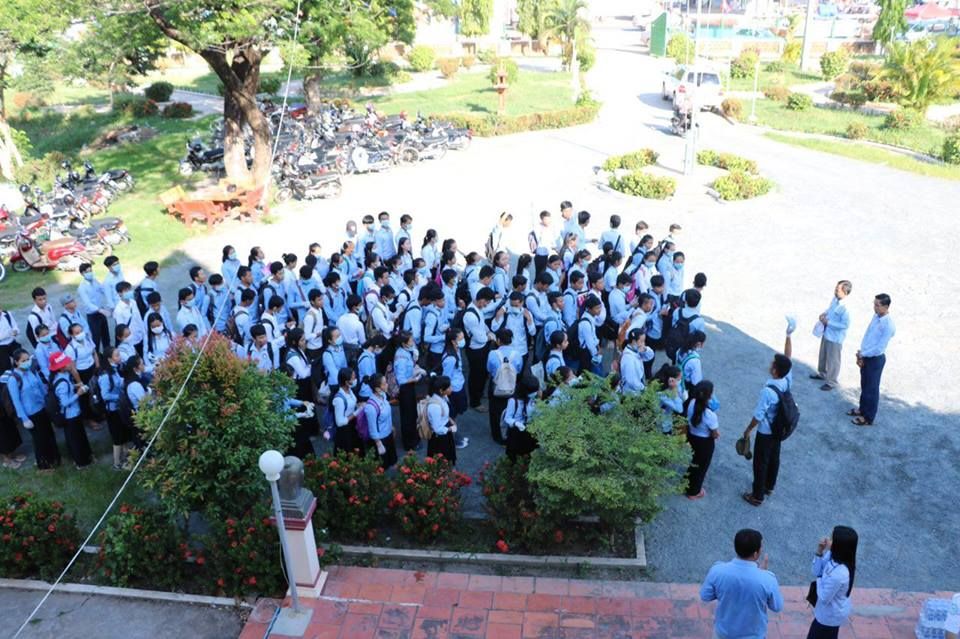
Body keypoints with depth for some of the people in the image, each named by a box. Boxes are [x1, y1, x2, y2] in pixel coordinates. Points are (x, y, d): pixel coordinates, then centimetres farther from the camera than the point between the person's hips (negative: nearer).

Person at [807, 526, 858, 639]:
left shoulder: (838, 574, -40)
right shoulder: (833, 556, -15)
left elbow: (824, 597, -28)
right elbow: (816, 572, -3)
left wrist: (819, 580, -12)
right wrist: (819, 552, -15)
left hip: (832, 615, -8)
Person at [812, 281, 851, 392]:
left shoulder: (845, 307, -30)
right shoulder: (835, 299, -4)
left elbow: (845, 324, -27)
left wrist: (828, 322, -24)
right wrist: (824, 314, -4)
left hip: (835, 337, -9)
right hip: (827, 333, 9)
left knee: (832, 359, 8)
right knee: (823, 355, 26)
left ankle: (831, 381, 24)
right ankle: (821, 373, 47)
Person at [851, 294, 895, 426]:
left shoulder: (889, 325, -26)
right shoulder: (876, 316, 1)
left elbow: (879, 348, -25)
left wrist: (863, 354, -13)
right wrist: (861, 354, 0)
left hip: (875, 359, -8)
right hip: (866, 356, 8)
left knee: (872, 388, 6)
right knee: (864, 385, 22)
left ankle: (868, 418, 20)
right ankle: (862, 409, 40)